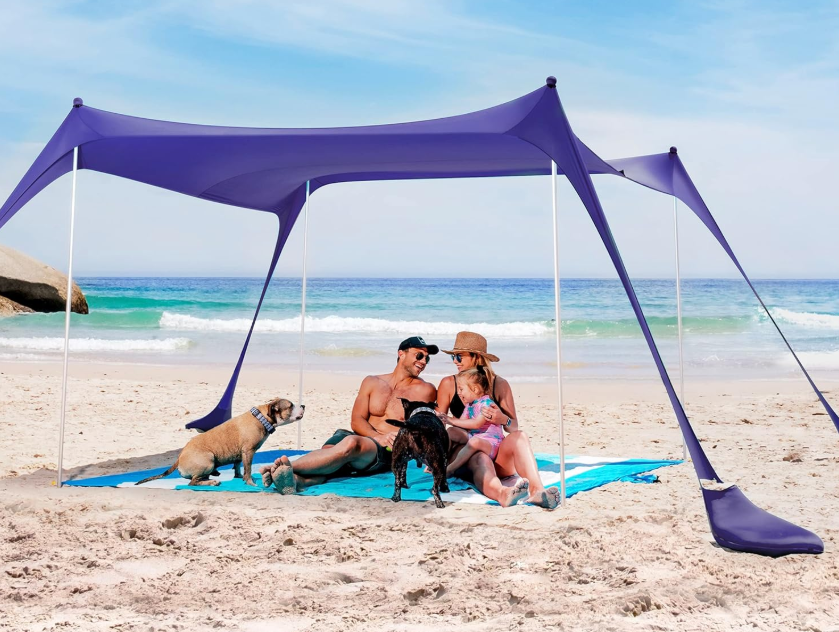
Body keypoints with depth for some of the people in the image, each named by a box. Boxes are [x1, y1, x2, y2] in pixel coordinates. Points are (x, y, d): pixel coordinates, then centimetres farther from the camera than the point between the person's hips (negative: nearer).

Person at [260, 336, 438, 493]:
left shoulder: (425, 390, 13)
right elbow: (356, 421, 7)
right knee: (329, 449, -34)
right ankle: (297, 479, -65)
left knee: (352, 442, -38)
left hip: (388, 453, -3)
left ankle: (289, 468, -52)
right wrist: (379, 437, -13)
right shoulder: (372, 382, 18)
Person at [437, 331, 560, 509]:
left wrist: (503, 420, -17)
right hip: (463, 453, -2)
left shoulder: (500, 384, 10)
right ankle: (502, 494, -74)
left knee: (519, 436, -30)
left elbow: (514, 427, 7)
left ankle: (536, 490, -55)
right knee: (480, 459, -38)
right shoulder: (449, 384, 10)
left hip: (496, 453, 2)